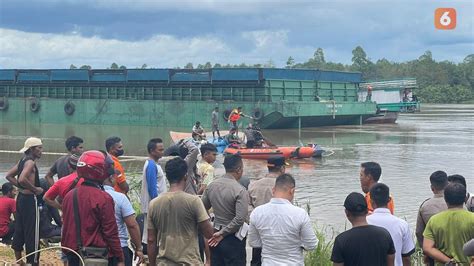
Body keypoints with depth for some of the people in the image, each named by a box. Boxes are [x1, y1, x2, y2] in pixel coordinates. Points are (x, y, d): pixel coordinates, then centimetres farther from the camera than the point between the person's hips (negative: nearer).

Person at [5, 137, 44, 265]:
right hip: (30, 199, -10)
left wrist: (21, 187, 10)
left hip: (21, 197, 10)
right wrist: (35, 189, -19)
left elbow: (9, 176, 17)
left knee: (19, 230, 14)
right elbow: (22, 179, -31)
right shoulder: (30, 162, -16)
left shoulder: (22, 161, 12)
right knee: (32, 232, -5)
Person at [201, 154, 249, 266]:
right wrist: (223, 233, -14)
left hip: (215, 238, 6)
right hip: (233, 239, -6)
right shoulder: (240, 190, -17)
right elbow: (240, 219, -24)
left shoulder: (211, 185, 2)